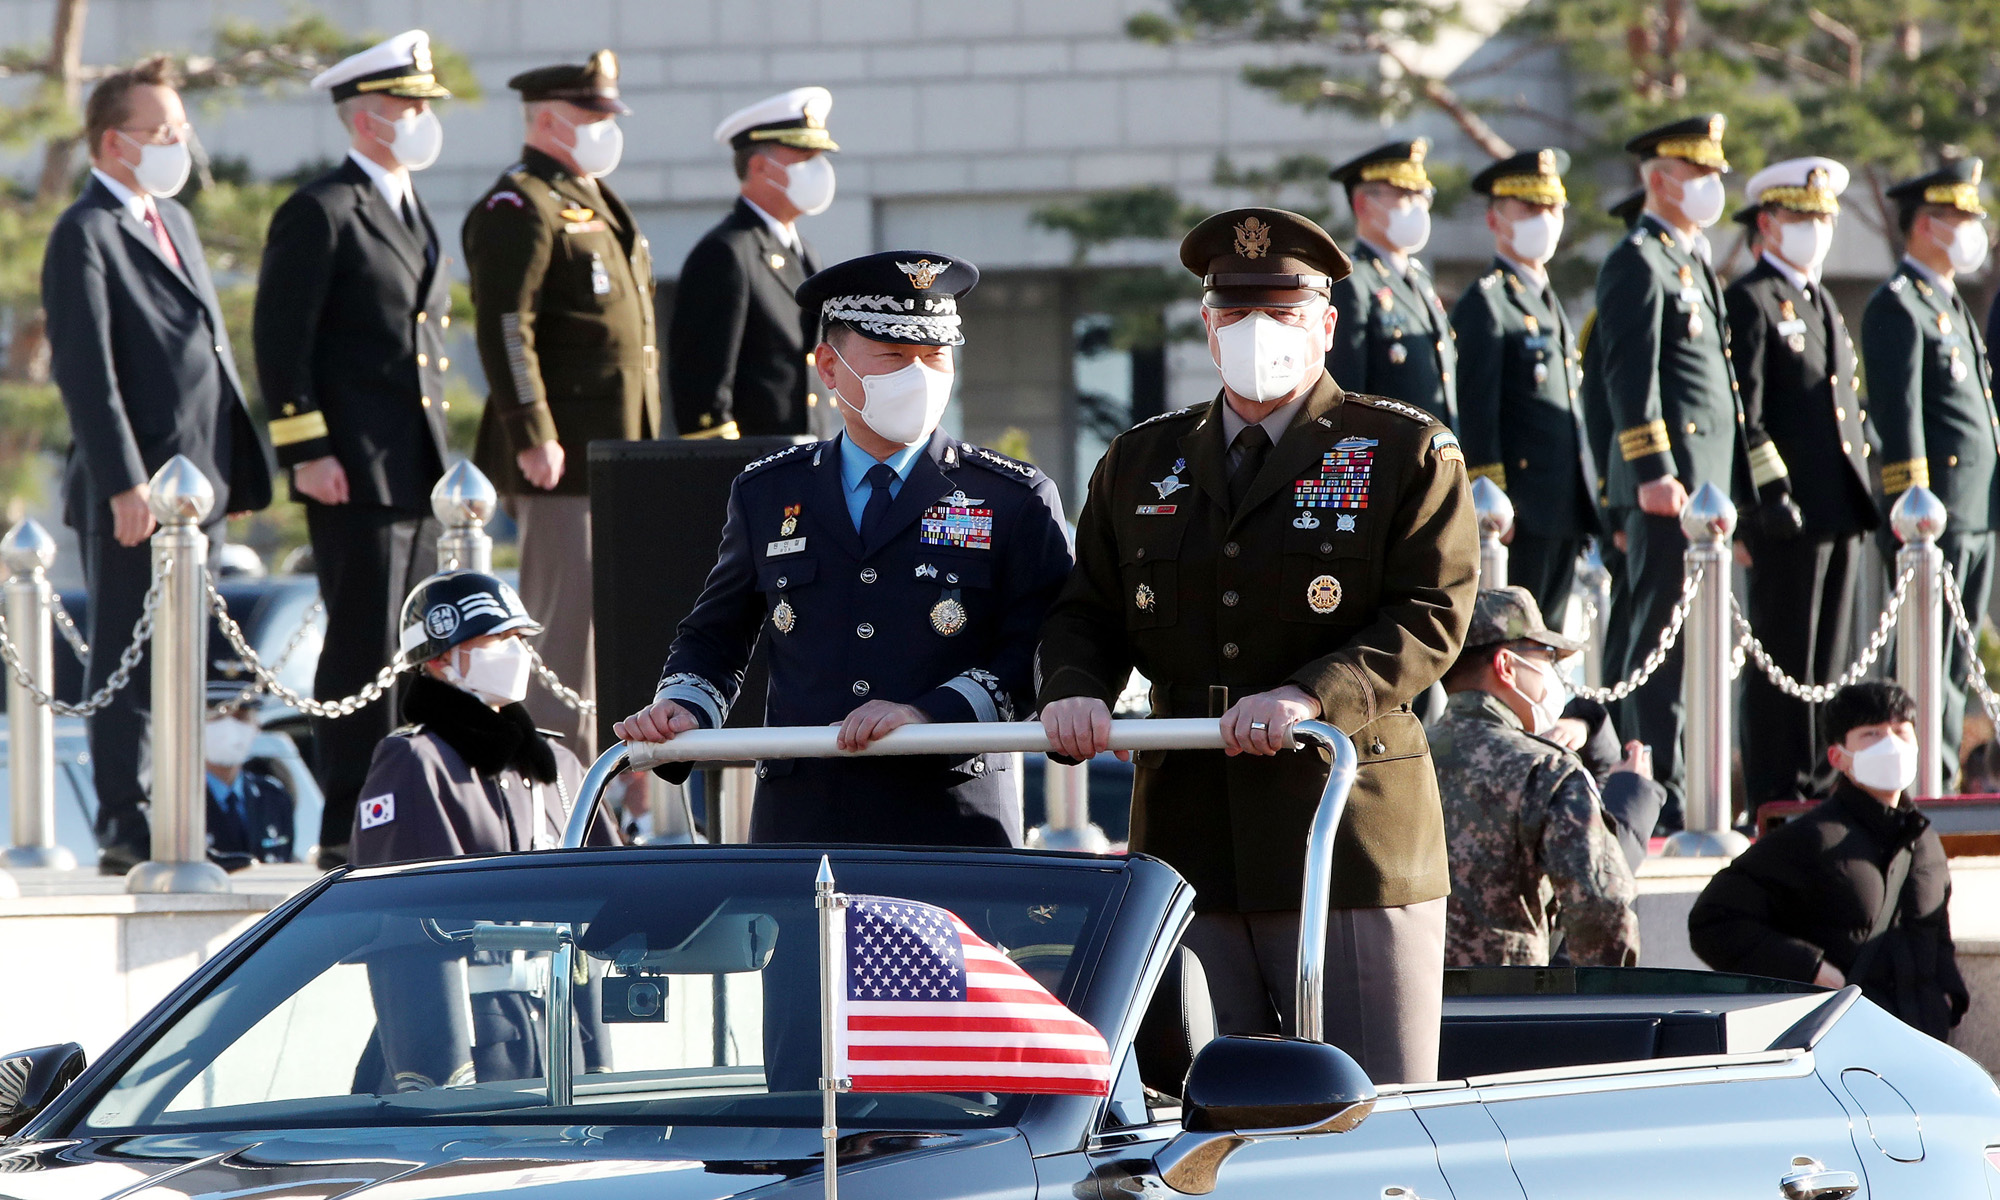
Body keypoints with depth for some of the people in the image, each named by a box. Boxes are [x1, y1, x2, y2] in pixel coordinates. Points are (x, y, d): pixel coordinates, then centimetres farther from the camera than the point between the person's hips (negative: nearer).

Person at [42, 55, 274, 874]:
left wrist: (240, 468, 17)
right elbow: (85, 369, -16)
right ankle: (126, 833, -4)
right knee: (129, 666, -5)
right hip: (135, 492, -8)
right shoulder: (85, 235, -9)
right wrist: (124, 484, -22)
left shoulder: (174, 222, 20)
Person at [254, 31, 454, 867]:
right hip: (353, 476, -8)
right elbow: (280, 341, -12)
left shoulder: (414, 215, 19)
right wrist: (306, 451, -17)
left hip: (417, 475, 8)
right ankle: (349, 828, -5)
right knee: (362, 650, -8)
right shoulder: (320, 215, -8)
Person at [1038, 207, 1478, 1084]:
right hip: (1187, 841, 4)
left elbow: (1430, 618, -5)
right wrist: (1075, 691, -6)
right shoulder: (1140, 464, 18)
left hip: (1353, 841, -4)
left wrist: (1313, 697, -20)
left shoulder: (1406, 453, 4)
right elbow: (1089, 610, 17)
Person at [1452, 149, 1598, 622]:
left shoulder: (1548, 303, 21)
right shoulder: (1485, 303, -7)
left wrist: (1594, 506, 20)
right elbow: (1477, 415, -13)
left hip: (1564, 512, 9)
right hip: (1521, 512, -9)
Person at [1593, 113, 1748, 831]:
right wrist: (1654, 471, -22)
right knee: (1663, 640, -9)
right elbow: (1630, 376, -16)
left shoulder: (1691, 263, 21)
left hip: (1706, 483, 10)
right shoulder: (1638, 263, -9)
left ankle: (1684, 789, 13)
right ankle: (1660, 794, -10)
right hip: (1670, 482, -10)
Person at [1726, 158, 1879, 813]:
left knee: (1825, 660, 10)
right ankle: (1776, 796, -6)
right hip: (1788, 513, -9)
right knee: (1784, 658, -7)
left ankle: (1816, 783, 13)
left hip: (1842, 511, 9)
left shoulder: (1823, 304, 22)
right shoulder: (1749, 301, -6)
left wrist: (1863, 489, 17)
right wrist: (1772, 490, -19)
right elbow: (1744, 410, -14)